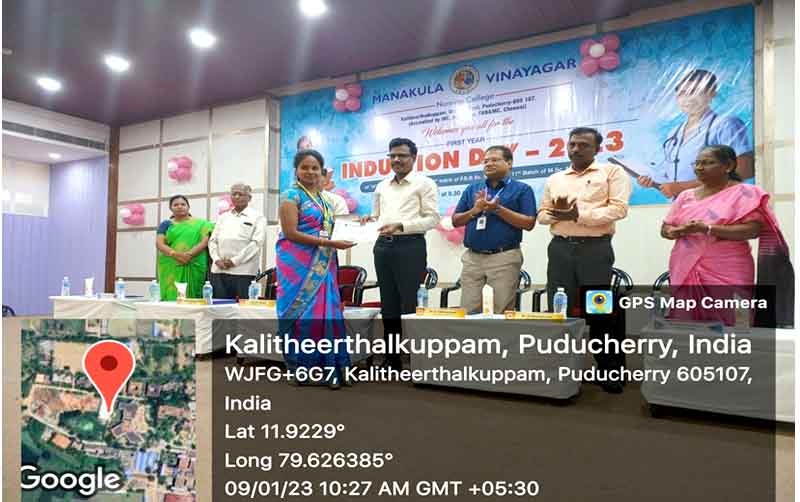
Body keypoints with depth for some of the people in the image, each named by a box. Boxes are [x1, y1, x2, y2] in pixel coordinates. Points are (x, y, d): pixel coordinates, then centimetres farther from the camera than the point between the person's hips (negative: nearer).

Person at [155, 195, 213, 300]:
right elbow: (159, 244, 2)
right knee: (172, 297, -6)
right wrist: (175, 254, -16)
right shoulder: (166, 224, 13)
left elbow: (205, 241, -2)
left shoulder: (200, 224, 10)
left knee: (192, 299, -6)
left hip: (194, 268, -1)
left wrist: (190, 254, -18)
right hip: (170, 269, 1)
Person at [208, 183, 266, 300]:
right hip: (219, 270, 4)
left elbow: (256, 243, -6)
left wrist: (234, 261, -12)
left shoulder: (257, 217, 5)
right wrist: (217, 259, -2)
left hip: (243, 271, -4)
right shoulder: (223, 217, 21)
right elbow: (212, 240, 16)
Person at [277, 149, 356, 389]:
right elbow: (290, 232, -14)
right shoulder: (292, 195, -4)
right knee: (304, 314, -4)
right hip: (298, 264, -6)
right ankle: (303, 369, 7)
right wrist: (330, 243, -17)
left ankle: (325, 369, 7)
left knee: (325, 313, 1)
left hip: (322, 265, 6)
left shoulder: (325, 199, 18)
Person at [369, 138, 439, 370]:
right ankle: (391, 358, 19)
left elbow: (432, 218, -7)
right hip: (383, 246, 6)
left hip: (410, 246, -6)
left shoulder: (425, 183, 1)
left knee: (409, 304, -5)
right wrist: (370, 220, -1)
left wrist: (401, 226, -17)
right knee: (388, 304, 9)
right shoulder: (382, 186, 18)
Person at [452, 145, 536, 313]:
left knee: (503, 313, 2)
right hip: (472, 257, 4)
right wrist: (475, 210, -6)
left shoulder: (522, 189, 3)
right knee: (468, 311, 6)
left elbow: (529, 223, -7)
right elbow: (456, 221, 12)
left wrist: (498, 209, -13)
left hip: (504, 257, -4)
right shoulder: (472, 189, 14)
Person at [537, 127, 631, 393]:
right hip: (560, 248, 4)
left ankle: (610, 372, 12)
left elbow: (618, 209, -8)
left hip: (595, 248, -4)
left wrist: (579, 215, -16)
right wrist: (556, 212, -7)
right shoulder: (554, 179, 19)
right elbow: (542, 214, 16)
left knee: (600, 311, -1)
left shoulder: (612, 172, 5)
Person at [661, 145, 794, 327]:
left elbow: (753, 229, -12)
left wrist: (707, 228, -20)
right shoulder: (686, 196, 14)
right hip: (684, 271, 4)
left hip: (725, 274, -4)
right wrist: (676, 231, -10)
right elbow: (665, 228, 14)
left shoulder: (744, 192, 0)